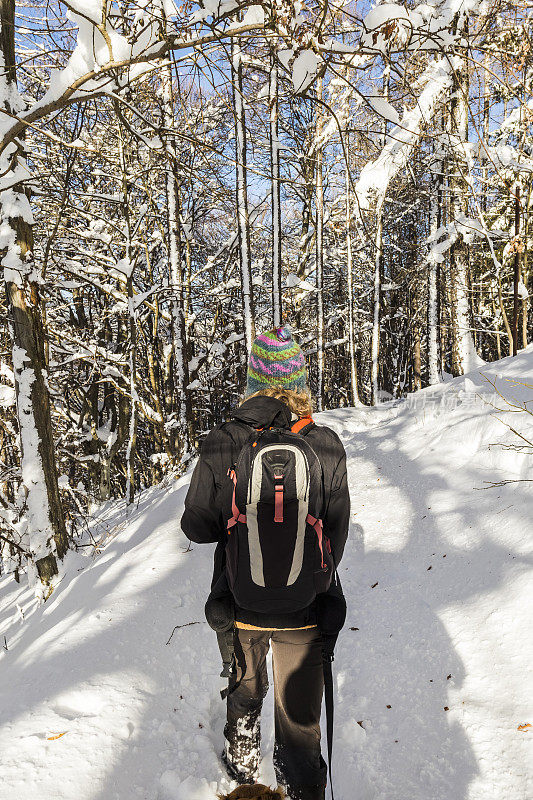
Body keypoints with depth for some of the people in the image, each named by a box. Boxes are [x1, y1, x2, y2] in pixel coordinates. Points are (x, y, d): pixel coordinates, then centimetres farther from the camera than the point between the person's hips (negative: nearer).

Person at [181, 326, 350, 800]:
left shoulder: (220, 444, -19)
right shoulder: (327, 446, -18)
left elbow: (196, 525, -12)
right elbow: (337, 535, -9)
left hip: (241, 602, 2)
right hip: (304, 607, -1)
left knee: (245, 687, 31)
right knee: (300, 712, 20)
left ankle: (242, 759, 56)